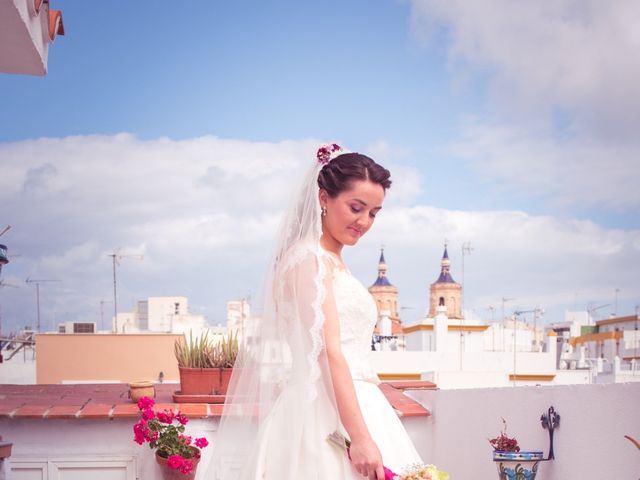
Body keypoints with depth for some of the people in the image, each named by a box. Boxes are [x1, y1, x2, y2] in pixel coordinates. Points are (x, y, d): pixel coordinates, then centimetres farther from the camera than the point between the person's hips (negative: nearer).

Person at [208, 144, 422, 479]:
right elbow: (327, 351, -18)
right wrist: (360, 437, -24)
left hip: (352, 408, 9)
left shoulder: (332, 262, 19)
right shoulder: (310, 257, -8)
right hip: (329, 420, -9)